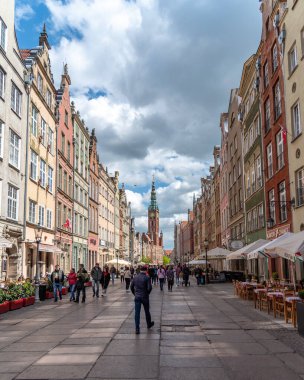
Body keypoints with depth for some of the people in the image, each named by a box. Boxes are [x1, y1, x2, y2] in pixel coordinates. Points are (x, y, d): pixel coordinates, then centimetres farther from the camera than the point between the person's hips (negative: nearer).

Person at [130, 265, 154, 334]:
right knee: (147, 311, 17)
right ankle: (149, 324, 37)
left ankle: (137, 328, -6)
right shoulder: (147, 278, -11)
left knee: (137, 312, 0)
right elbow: (149, 288, -16)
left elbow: (131, 287, 6)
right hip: (144, 297, -2)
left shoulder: (135, 277, 2)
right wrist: (147, 293, 3)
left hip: (137, 297, 2)